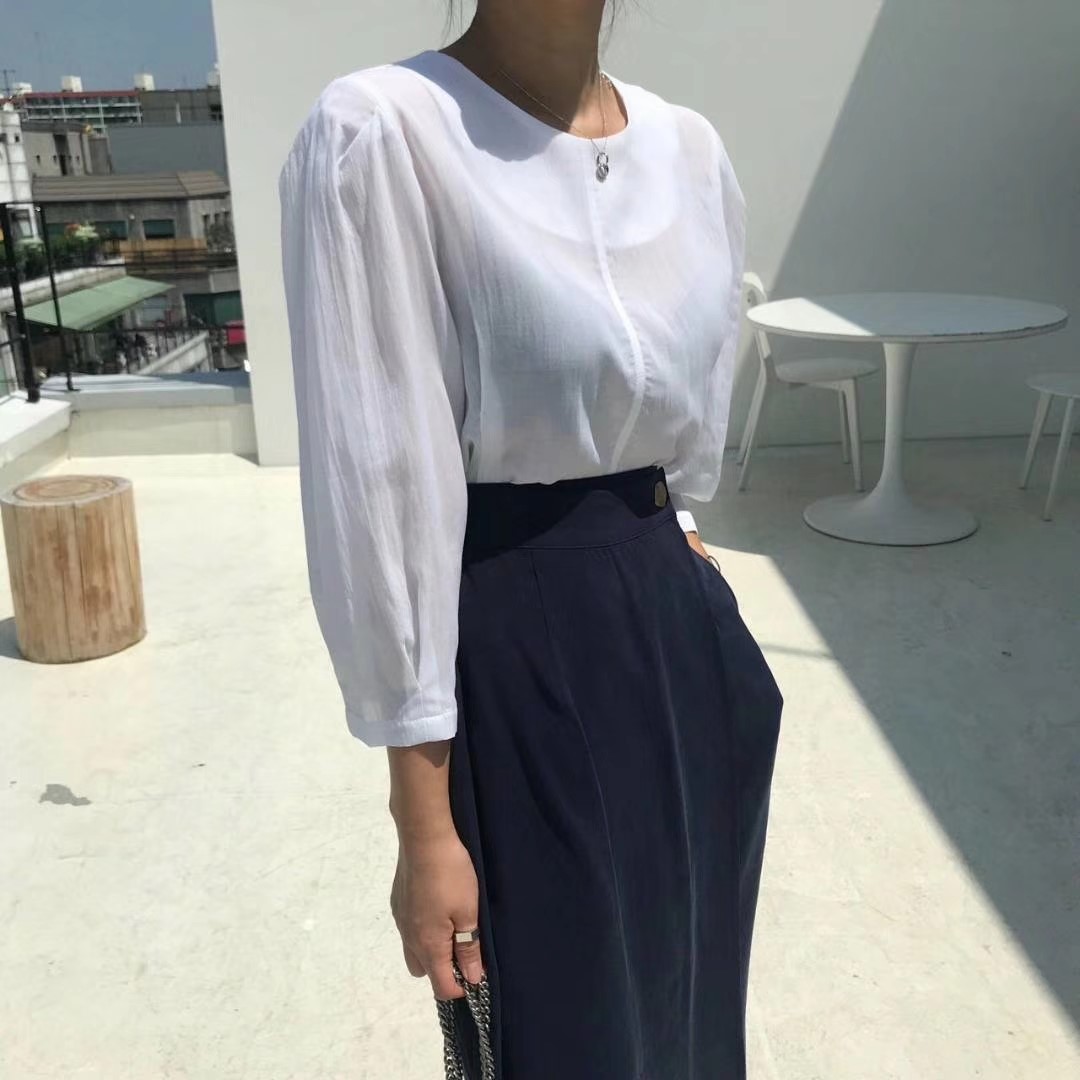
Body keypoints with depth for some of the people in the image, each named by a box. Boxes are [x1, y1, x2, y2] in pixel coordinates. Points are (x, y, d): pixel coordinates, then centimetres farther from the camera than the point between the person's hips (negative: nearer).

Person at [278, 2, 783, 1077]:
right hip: (515, 654, -6)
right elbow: (378, 493, -18)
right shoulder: (382, 133, -15)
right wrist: (423, 821, -15)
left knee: (686, 993, 22)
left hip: (682, 635, 6)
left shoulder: (689, 146, 4)